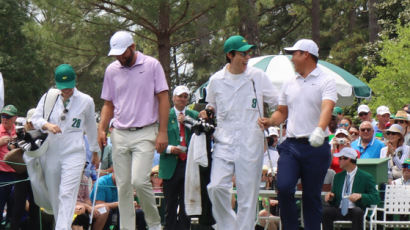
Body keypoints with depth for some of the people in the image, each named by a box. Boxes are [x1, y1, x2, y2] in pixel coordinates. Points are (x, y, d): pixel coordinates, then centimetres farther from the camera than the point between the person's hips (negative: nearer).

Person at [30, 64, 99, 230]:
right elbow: (35, 118, -1)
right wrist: (47, 125, -23)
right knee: (54, 196, 7)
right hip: (50, 152, 3)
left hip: (74, 154, -3)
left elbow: (91, 127, 15)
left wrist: (95, 152, 24)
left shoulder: (86, 101, 3)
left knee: (67, 195, -15)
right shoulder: (48, 98, 6)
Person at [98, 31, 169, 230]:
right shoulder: (112, 70, 10)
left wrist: (162, 132, -9)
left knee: (139, 181, -17)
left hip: (145, 133, -4)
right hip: (119, 134, 4)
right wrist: (102, 128, 1)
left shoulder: (152, 65, -2)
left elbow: (163, 99, -2)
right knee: (123, 185, 3)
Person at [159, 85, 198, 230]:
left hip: (189, 164, 2)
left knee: (186, 204, 2)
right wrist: (169, 148, -15)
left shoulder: (193, 116, 13)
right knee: (170, 205, 1)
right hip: (171, 166, -2)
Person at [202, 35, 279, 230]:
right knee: (217, 187, -13)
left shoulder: (257, 76, 4)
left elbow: (277, 104, 12)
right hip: (224, 141, 1)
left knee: (247, 192, -2)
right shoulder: (216, 80, 7)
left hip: (251, 143, -1)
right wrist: (207, 113, 3)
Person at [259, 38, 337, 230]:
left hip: (316, 147, -4)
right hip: (291, 144, 4)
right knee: (283, 187, -14)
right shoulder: (289, 84, 16)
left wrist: (319, 130, -37)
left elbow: (327, 108, -19)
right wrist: (270, 121, 3)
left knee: (312, 196, 2)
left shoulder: (325, 81, -2)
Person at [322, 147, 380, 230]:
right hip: (339, 210, 4)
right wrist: (330, 197, -3)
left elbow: (376, 198, -5)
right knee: (324, 211, -27)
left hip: (356, 211, -4)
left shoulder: (366, 177, 3)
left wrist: (360, 196, -22)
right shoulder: (338, 177, 19)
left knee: (357, 211, -38)